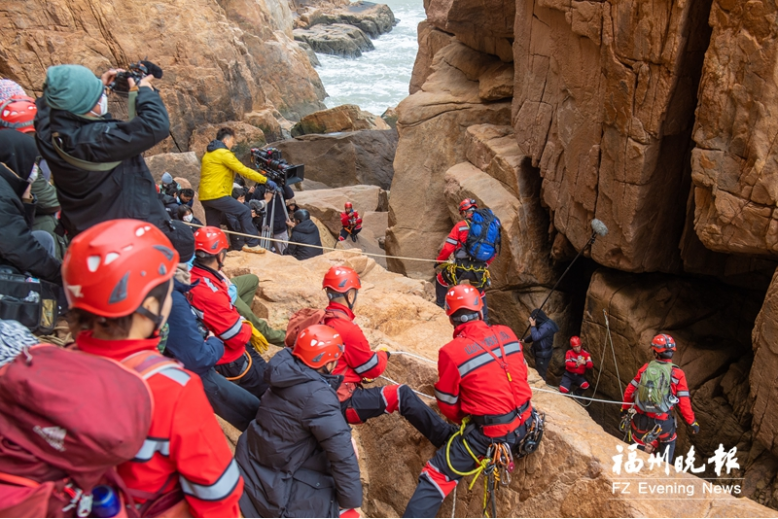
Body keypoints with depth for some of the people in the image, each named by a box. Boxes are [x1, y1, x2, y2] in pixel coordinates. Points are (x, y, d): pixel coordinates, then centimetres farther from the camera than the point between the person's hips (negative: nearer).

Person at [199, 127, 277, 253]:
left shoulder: (208, 153, 22)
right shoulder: (224, 153, -8)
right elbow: (244, 171, -13)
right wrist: (266, 180, -10)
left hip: (205, 196, 10)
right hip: (217, 195, -10)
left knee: (213, 228, 12)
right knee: (245, 212, -6)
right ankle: (252, 244, -7)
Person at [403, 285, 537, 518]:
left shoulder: (451, 352, -16)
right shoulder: (507, 334, -2)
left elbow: (447, 405, -5)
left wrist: (464, 420, 15)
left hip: (489, 433, -5)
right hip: (525, 421, 5)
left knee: (435, 477, 3)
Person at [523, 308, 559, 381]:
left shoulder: (546, 326, -26)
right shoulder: (542, 324, 6)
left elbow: (536, 337, -33)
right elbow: (533, 335, 17)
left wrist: (533, 326, -25)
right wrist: (525, 340, 10)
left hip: (544, 354, -10)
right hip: (539, 353, 10)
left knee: (541, 374, -2)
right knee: (538, 372, 20)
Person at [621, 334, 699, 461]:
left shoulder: (645, 369, -2)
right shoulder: (677, 374, -9)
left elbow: (629, 391, 3)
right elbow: (684, 402, -8)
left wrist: (624, 409, 17)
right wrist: (692, 422, 4)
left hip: (640, 419, 1)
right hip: (662, 422, -1)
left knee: (640, 447, 24)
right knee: (668, 442, 29)